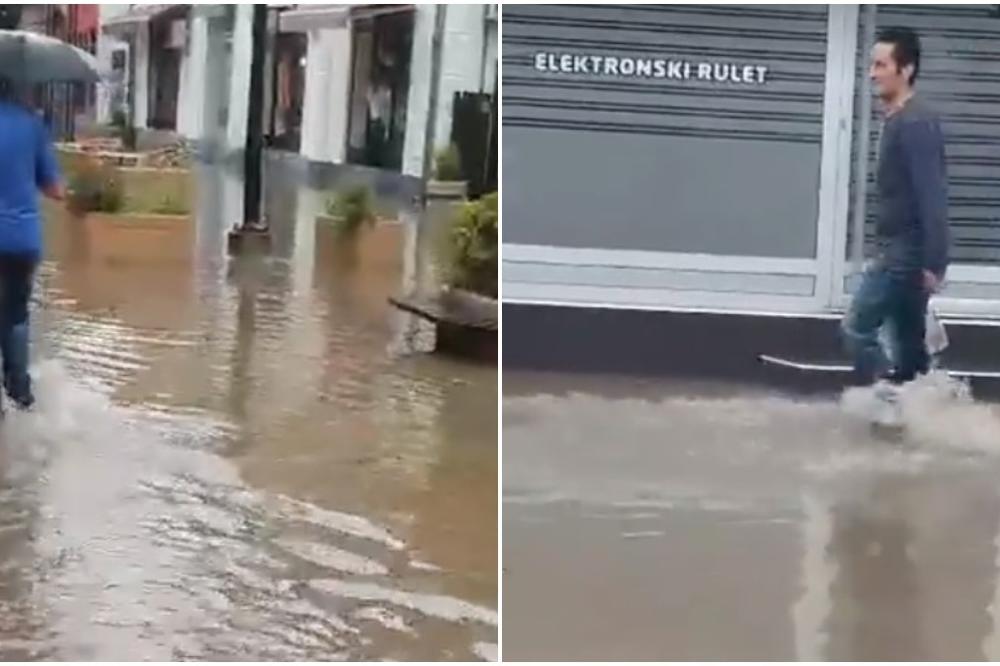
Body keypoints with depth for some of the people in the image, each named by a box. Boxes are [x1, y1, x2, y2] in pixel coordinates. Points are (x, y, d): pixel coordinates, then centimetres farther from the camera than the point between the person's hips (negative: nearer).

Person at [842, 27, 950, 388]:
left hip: (908, 252, -10)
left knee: (857, 328, -7)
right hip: (899, 250, 10)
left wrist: (934, 263, -23)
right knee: (907, 339, 11)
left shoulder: (917, 122, -16)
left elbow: (932, 196, -21)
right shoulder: (896, 121, 14)